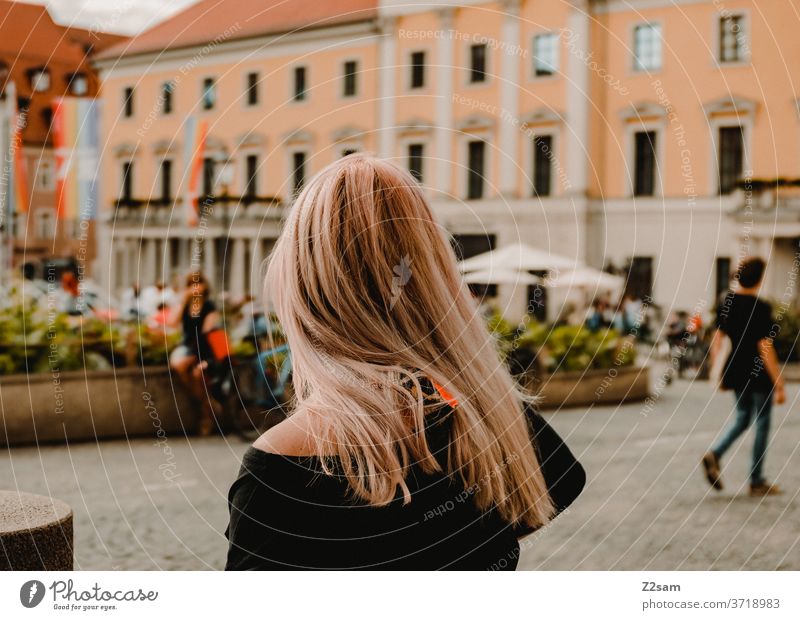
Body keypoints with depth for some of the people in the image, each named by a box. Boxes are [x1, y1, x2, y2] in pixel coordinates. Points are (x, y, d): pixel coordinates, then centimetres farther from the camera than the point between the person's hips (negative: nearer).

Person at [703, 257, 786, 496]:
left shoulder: (727, 303, 1)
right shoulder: (760, 308, -19)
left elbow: (717, 339, 6)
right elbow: (765, 348, -21)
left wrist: (718, 370, 15)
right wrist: (779, 385, -16)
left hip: (736, 370, 6)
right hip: (759, 373, -6)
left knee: (742, 418, 22)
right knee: (762, 423, 7)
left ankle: (715, 454, -1)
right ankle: (757, 482, 14)